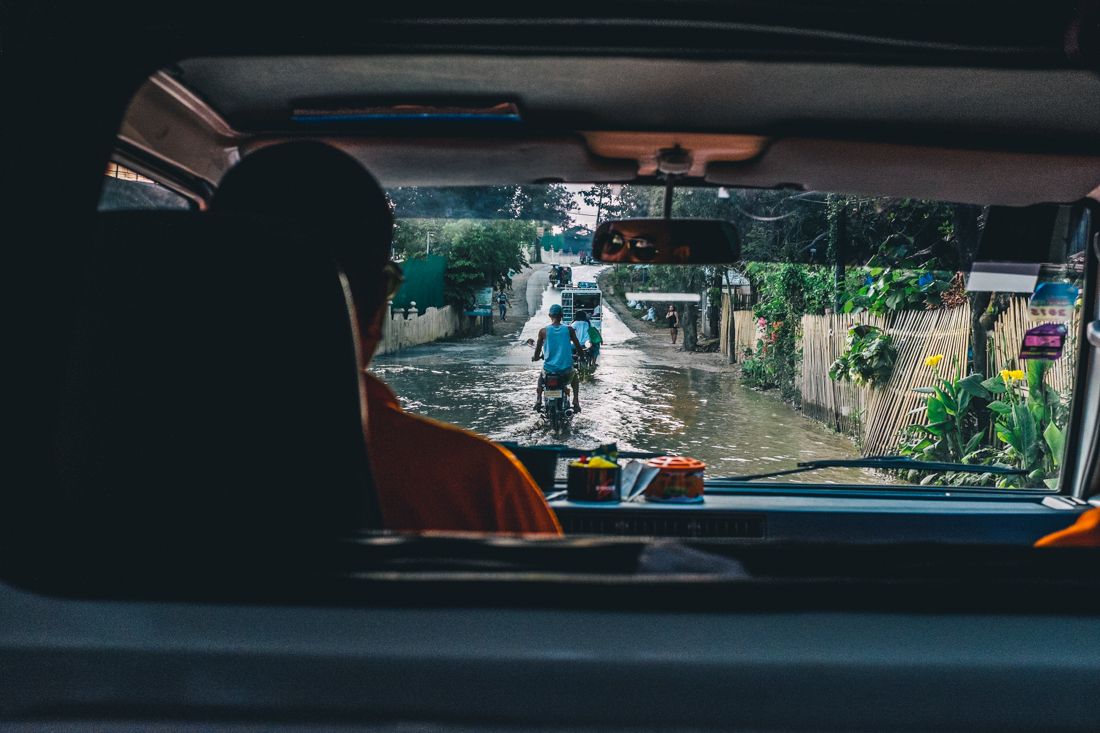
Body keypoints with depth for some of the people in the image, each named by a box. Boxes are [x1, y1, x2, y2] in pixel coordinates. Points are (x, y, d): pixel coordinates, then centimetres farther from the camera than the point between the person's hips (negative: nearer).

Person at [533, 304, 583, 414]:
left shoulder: (543, 331, -4)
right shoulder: (569, 330, -2)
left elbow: (537, 352, 4)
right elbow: (578, 348, 6)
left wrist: (536, 358, 27)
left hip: (549, 370, 0)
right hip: (566, 371, 0)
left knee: (541, 375, 36)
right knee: (575, 375, 36)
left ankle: (538, 401, 20)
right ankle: (576, 402, 24)